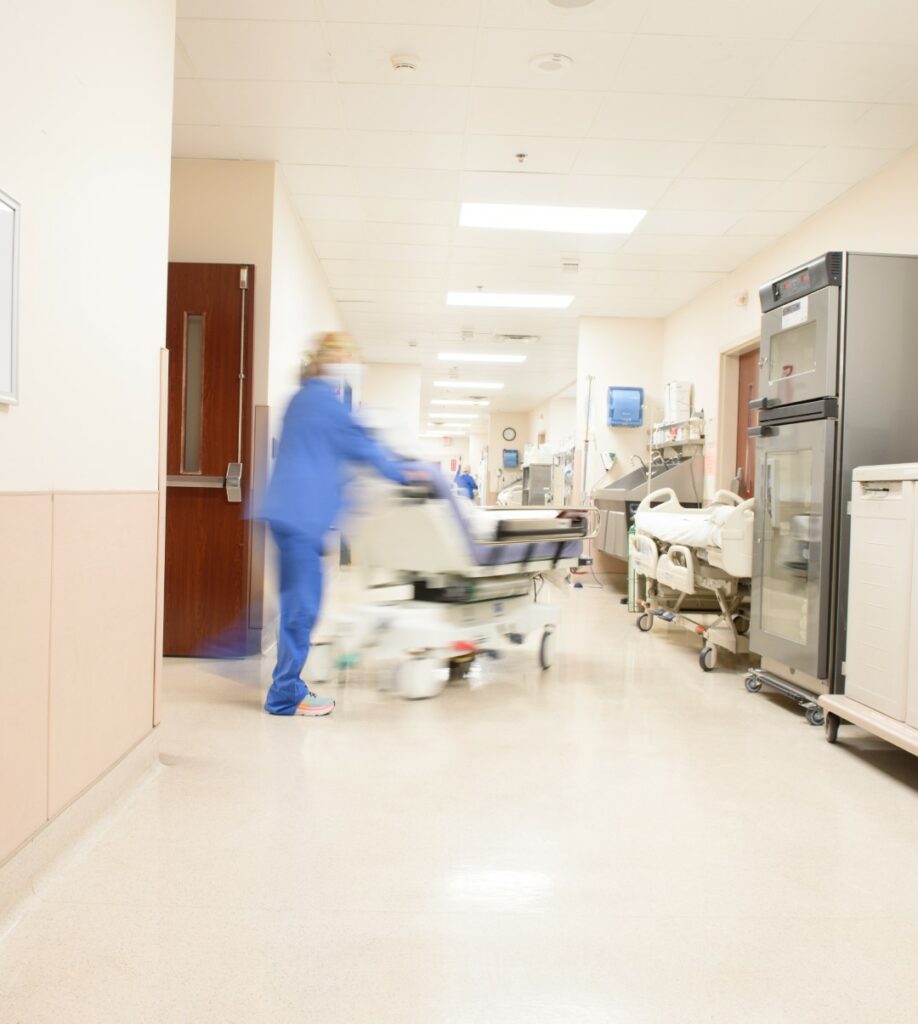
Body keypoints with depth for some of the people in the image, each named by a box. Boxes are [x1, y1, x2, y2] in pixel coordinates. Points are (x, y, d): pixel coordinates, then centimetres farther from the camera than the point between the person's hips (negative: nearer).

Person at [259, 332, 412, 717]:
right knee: (302, 604, -6)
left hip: (294, 511, 10)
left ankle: (287, 686, 20)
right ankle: (286, 695, 0)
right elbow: (360, 444, -6)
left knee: (299, 602, 14)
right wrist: (401, 473, 6)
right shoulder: (324, 399, -10)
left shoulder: (306, 397, 21)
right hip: (301, 513, -10)